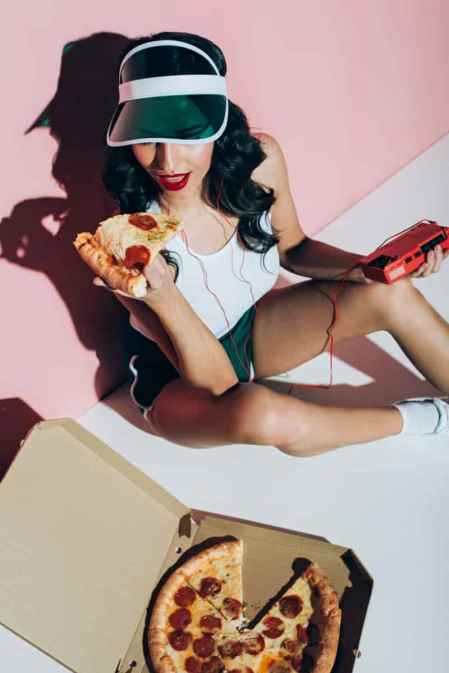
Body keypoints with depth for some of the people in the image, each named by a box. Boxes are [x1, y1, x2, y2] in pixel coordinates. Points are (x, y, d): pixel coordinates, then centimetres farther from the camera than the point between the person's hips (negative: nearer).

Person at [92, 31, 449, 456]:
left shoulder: (259, 160, -20)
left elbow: (292, 250, 1)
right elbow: (216, 380, -31)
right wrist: (163, 297, -49)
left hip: (250, 332, 5)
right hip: (180, 385, -5)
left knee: (390, 295, -13)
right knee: (260, 413, -37)